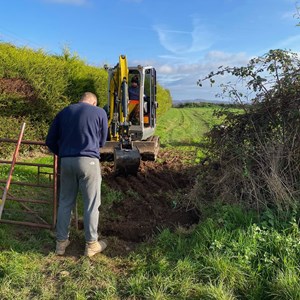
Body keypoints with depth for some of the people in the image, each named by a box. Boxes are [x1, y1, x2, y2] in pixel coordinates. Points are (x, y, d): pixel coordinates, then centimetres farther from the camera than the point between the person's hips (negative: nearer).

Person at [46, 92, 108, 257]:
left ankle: (61, 242, 24)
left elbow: (50, 141, 13)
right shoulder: (100, 112, 5)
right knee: (91, 204, 6)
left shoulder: (63, 112, 14)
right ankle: (91, 244, 16)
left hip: (66, 161, 4)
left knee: (65, 202, 15)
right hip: (89, 161, -4)